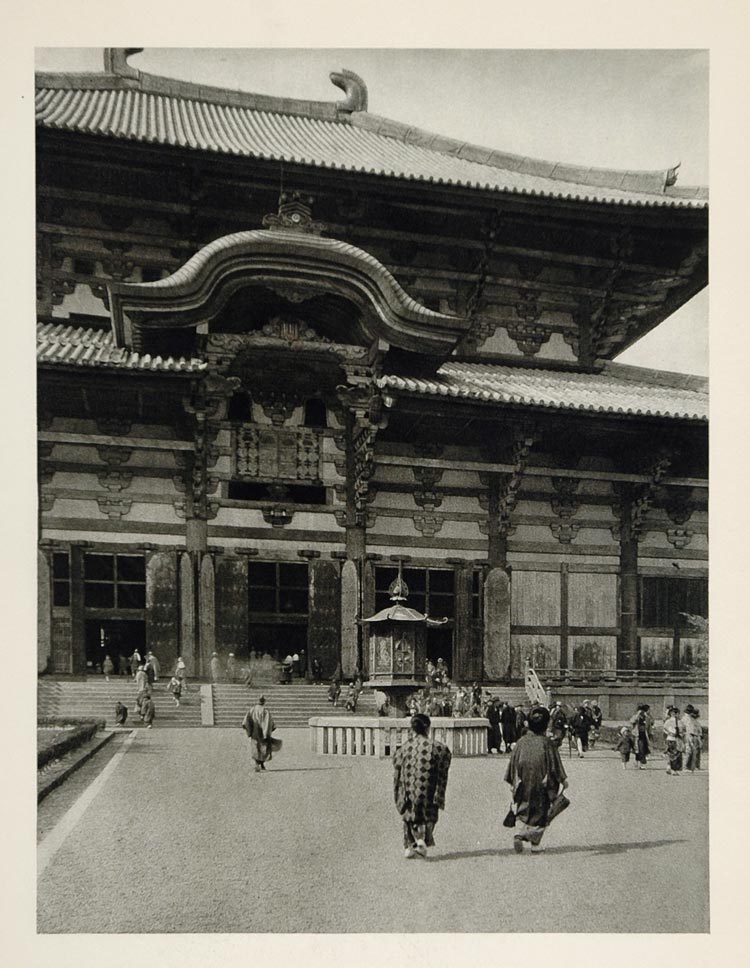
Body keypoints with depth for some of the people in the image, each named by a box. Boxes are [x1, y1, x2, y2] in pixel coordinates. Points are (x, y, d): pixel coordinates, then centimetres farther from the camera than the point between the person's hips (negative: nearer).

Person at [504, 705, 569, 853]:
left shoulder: (521, 741, -2)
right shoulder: (547, 743, -11)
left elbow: (513, 762, 3)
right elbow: (555, 764, -6)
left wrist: (512, 782, 13)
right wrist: (563, 779, 6)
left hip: (523, 785, 2)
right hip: (540, 784, -2)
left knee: (522, 811, 12)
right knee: (539, 813, 12)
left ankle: (518, 834, -12)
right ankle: (535, 843, 14)